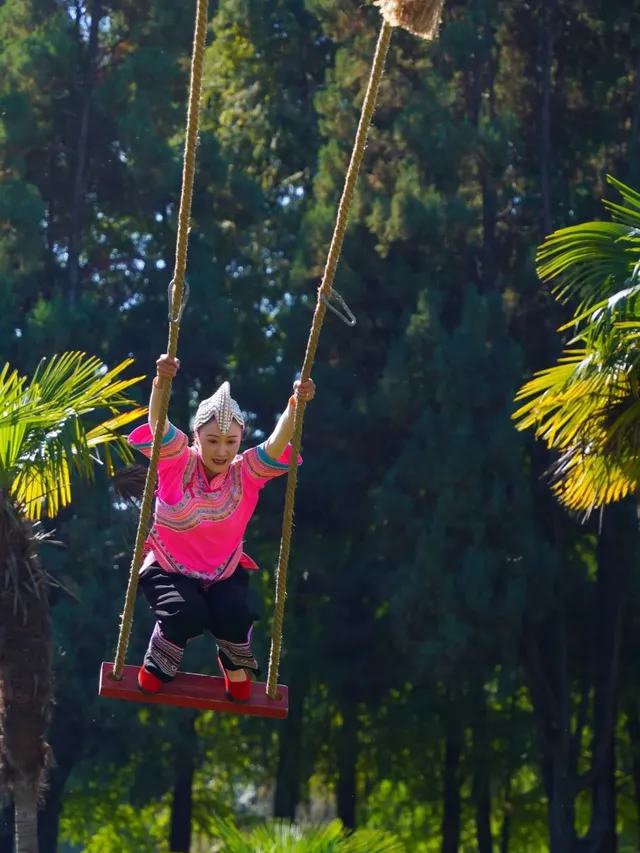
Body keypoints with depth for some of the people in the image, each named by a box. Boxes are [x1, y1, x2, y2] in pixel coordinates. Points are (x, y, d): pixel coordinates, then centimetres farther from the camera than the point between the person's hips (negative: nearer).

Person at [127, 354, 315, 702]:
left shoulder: (246, 473, -8)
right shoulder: (178, 463, -12)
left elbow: (277, 443, -23)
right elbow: (157, 424, -29)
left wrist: (296, 404, -41)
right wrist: (161, 383, -48)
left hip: (224, 572, 2)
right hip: (169, 567, -2)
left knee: (236, 615, -26)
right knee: (188, 613, -30)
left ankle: (235, 666, 9)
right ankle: (158, 664, 3)